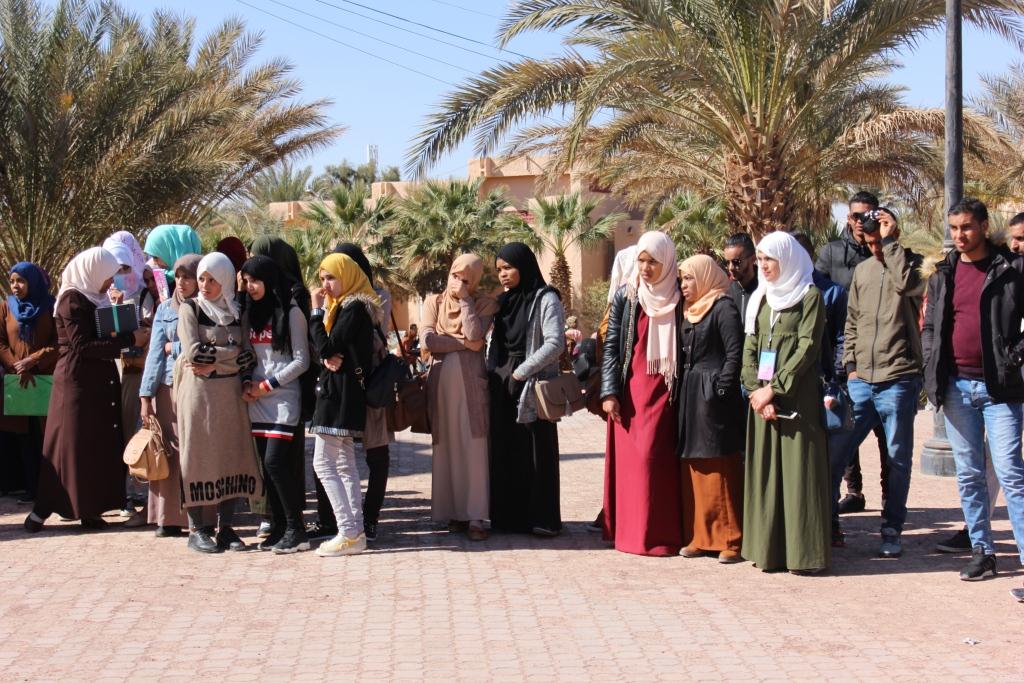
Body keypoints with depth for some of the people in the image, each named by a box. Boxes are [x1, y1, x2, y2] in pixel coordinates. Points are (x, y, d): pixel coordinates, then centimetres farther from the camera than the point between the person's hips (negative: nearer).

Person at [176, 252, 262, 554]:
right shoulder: (189, 308, 2)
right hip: (199, 392, -3)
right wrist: (232, 353, -6)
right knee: (198, 457, -3)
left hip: (231, 393, 3)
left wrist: (213, 363, -10)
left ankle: (226, 527, 8)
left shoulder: (236, 311, 12)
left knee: (232, 457, 2)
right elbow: (193, 351, -11)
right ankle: (198, 529, 3)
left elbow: (248, 356, 3)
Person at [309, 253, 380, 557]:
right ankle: (355, 532, 9)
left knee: (323, 463, -11)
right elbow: (327, 350, 14)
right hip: (340, 392, 10)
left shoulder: (354, 308, -13)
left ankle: (349, 534, -13)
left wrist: (317, 312, -9)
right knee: (345, 465, 9)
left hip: (340, 393, -10)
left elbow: (327, 347, -18)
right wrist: (329, 358, -9)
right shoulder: (341, 306, 17)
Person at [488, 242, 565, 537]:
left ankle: (542, 520, 2)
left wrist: (520, 372, -13)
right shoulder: (504, 301, 14)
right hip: (503, 387, 6)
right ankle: (508, 516, 12)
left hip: (533, 386, -6)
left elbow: (555, 344, -14)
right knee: (504, 452, 6)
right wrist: (493, 373, 3)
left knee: (536, 452, -3)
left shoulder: (545, 299, -6)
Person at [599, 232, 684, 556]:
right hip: (629, 389, 1)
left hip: (662, 390, -1)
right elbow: (610, 345, 3)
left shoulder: (678, 299, 2)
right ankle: (627, 530, 8)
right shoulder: (625, 297, 4)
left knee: (654, 456, -6)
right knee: (629, 457, 1)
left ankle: (657, 533, 1)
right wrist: (609, 392, -5)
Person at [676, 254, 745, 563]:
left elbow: (735, 353, -15)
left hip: (713, 398, -9)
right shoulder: (690, 312, 16)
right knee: (694, 470, 10)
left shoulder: (723, 308, -9)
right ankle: (700, 536, 15)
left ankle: (730, 539, -2)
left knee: (720, 470, -6)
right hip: (690, 397, 9)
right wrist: (681, 392, 8)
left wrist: (721, 389, -18)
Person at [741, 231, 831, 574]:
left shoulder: (809, 296, -4)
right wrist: (756, 390, -5)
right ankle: (769, 548, 9)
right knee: (764, 470, 5)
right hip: (763, 397, 6)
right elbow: (749, 349, 10)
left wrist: (774, 388, -16)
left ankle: (803, 551, -3)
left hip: (797, 397, -6)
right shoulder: (760, 298, 14)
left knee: (798, 469, -5)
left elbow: (807, 348, -12)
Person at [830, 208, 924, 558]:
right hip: (861, 380, 5)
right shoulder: (862, 270, 14)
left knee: (898, 458, 3)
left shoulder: (911, 264, 0)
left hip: (898, 380, -5)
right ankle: (826, 523, 12)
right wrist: (850, 363, 9)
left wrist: (890, 241, -14)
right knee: (834, 451, 2)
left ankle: (892, 530, 12)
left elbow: (905, 283, -25)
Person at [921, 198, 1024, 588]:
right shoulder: (943, 275, 11)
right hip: (957, 386, 5)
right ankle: (982, 551, 18)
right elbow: (930, 326, 16)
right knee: (969, 475, 10)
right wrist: (931, 367, 2)